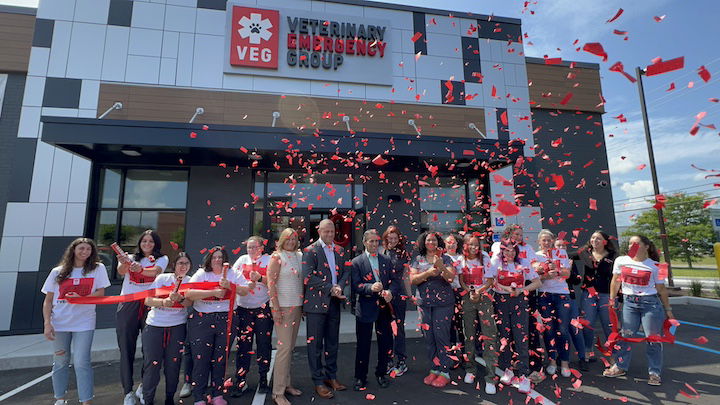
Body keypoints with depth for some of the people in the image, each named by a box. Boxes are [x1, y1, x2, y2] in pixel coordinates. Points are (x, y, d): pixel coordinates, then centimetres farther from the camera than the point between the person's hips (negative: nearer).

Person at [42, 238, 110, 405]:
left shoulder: (98, 269, -1)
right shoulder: (57, 272, 5)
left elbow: (101, 293, -3)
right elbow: (48, 300, 5)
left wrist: (81, 298, -19)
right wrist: (47, 323, -4)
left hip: (84, 323, -2)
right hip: (59, 323, 2)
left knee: (81, 363, -4)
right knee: (60, 362, 13)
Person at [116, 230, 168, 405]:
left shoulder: (161, 258, 7)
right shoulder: (131, 258, 13)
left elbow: (156, 271, -14)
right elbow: (121, 271, -8)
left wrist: (140, 269, -35)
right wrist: (124, 264, -32)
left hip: (150, 304, -1)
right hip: (128, 304, 2)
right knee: (126, 348, 2)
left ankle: (144, 386, 22)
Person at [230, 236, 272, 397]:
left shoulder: (269, 260, 0)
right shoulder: (242, 259, 11)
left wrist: (260, 278, -23)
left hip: (263, 307, -2)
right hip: (243, 308, 2)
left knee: (264, 343, 5)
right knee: (243, 344, 5)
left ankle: (263, 379, 21)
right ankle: (240, 381, 17)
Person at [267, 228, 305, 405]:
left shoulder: (299, 256, 8)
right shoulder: (277, 257, -8)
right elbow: (270, 283, -12)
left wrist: (303, 305, 10)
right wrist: (275, 308, -16)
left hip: (297, 306, 6)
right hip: (282, 306, -6)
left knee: (291, 347, 14)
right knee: (284, 347, -4)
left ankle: (286, 383, 28)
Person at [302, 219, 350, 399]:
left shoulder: (340, 250, 11)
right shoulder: (310, 251, -7)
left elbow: (346, 272, 9)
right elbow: (308, 277, -16)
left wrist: (340, 286, -10)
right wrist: (330, 288, -16)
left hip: (334, 302, 5)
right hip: (316, 303, -5)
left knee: (332, 342, 16)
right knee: (315, 343, 5)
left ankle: (331, 376, 33)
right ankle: (318, 381, 21)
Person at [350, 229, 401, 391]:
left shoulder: (386, 260, 9)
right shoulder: (357, 262, -3)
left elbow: (396, 280, 6)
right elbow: (355, 285, -11)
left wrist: (391, 292, -13)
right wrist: (370, 288, -27)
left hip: (384, 307, 4)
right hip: (365, 308, -3)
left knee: (385, 342, 13)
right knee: (363, 344, 7)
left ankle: (381, 373, 33)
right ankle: (360, 378, 24)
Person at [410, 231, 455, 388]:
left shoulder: (445, 259, 3)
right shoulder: (418, 260, 7)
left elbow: (451, 278, -8)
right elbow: (412, 280, -1)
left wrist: (441, 266, -25)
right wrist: (428, 273, -15)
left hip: (443, 303, -2)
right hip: (424, 303, 3)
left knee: (441, 335, -2)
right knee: (428, 337, 8)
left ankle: (444, 372, 11)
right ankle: (434, 369, 23)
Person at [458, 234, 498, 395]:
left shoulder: (485, 258, 3)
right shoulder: (461, 260, 4)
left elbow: (490, 280, 0)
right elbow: (461, 281, 2)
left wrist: (479, 292, -14)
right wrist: (471, 292, -14)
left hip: (484, 297, -1)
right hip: (467, 298, 1)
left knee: (489, 336, -8)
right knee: (469, 334, 8)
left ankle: (490, 377, -3)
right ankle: (471, 369, 23)